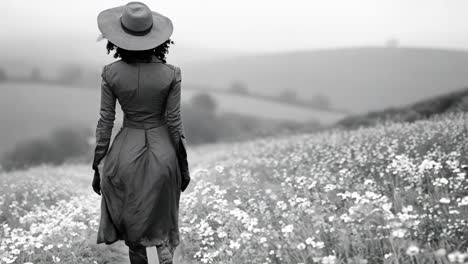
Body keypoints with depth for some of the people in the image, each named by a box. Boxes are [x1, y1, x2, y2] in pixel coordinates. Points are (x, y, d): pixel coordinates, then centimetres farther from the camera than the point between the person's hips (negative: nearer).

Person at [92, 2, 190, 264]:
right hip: (162, 151, 0)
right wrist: (184, 166, 5)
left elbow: (105, 122, -7)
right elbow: (175, 123, -7)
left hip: (126, 153, 0)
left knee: (133, 225, 16)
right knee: (160, 219, 21)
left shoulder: (111, 73, -12)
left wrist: (97, 168, 4)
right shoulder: (170, 74, -12)